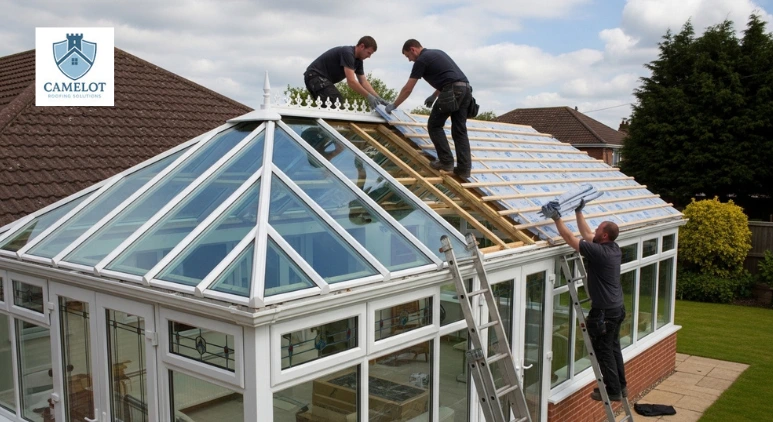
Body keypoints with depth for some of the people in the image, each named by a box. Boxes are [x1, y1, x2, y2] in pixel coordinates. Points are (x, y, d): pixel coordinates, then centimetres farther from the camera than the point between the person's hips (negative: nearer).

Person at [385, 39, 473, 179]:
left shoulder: (421, 60, 3)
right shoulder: (437, 53, 28)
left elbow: (407, 89, 5)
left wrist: (393, 105, 16)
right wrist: (434, 96, 42)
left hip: (452, 92, -8)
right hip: (466, 89, 8)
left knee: (434, 126, 6)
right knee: (460, 130, 9)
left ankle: (446, 161, 2)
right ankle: (464, 168, 4)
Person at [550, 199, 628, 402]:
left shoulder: (598, 252, -23)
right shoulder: (614, 248, 3)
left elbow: (570, 238, -20)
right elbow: (586, 234, 14)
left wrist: (557, 218, -12)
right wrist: (579, 212, 16)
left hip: (604, 311, -9)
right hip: (617, 308, 9)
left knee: (603, 351, 3)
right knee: (613, 347, 19)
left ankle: (613, 391, 12)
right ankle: (621, 386, 29)